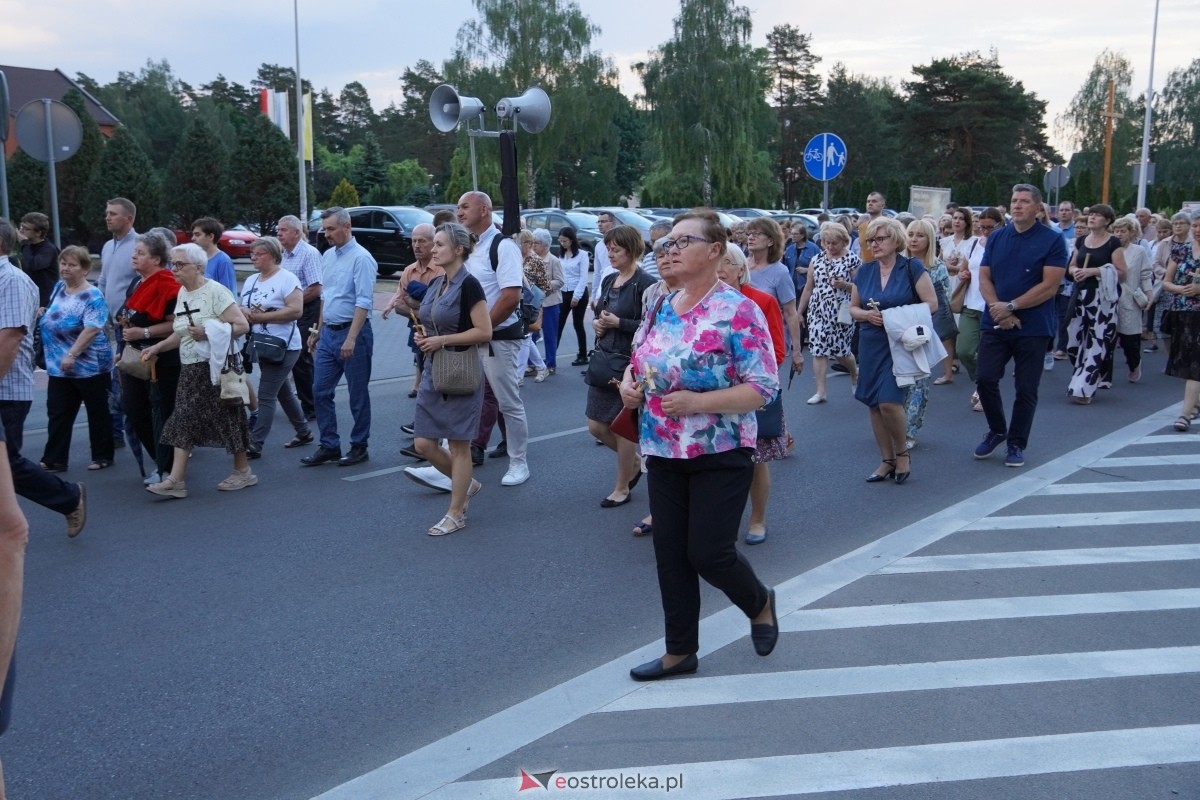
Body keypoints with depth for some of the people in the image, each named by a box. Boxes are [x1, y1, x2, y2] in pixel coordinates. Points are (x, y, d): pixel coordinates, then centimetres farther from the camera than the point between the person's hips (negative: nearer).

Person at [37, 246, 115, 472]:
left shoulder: (92, 296, -15)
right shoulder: (58, 288, 9)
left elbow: (92, 328, -26)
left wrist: (71, 355, -30)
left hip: (90, 366, -7)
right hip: (59, 366, 7)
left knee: (97, 413, 6)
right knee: (57, 413, 7)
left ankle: (102, 456, 16)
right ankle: (53, 459, 12)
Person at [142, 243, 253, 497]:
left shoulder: (215, 291, -12)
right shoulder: (182, 292, 12)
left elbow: (242, 325, -18)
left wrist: (207, 332, -24)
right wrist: (157, 347, 8)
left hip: (216, 367, -8)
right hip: (190, 369, 8)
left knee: (227, 418, 2)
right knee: (183, 421, 2)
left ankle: (243, 471, 18)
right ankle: (176, 480, 2)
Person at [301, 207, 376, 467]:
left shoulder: (361, 258, -14)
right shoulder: (327, 256, 12)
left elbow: (363, 302, -19)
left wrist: (351, 339, -25)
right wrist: (319, 330, 19)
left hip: (353, 331, -8)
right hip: (328, 332, 8)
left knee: (358, 394, 4)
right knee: (320, 391, 8)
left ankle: (359, 446, 15)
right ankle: (329, 446, 17)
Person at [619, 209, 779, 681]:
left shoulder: (738, 311, -14)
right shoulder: (662, 308, 7)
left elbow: (764, 389, -17)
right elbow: (639, 361, 20)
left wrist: (698, 402, -25)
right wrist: (629, 383, -3)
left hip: (720, 455, -6)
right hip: (663, 452, 6)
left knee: (708, 553, -2)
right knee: (670, 554, 9)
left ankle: (759, 603, 30)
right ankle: (680, 651, 23)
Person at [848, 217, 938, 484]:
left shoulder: (912, 268, -5)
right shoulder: (864, 271, 8)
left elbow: (931, 304, -8)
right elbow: (853, 308, 15)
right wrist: (866, 314, -7)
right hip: (871, 344, 5)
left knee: (889, 401, -15)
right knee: (874, 404, 6)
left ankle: (902, 453, 10)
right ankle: (887, 460, 20)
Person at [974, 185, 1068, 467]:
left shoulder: (1052, 240, -5)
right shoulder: (996, 238, 8)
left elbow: (1049, 286, -11)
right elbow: (984, 279, 5)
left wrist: (1011, 307, -15)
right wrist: (998, 309, -12)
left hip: (1033, 327, -3)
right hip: (995, 324, 3)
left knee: (1026, 389, 4)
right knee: (985, 379, -1)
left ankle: (1017, 444, 18)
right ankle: (997, 430, 23)